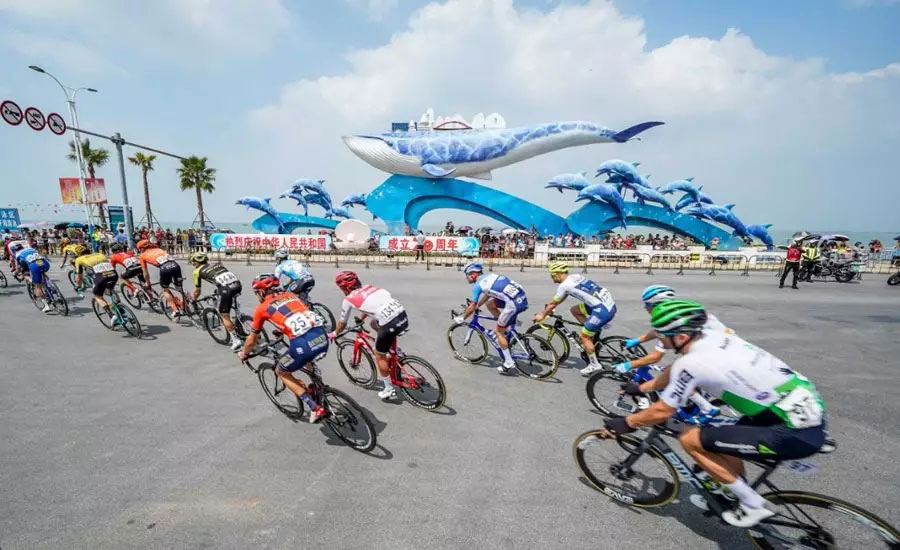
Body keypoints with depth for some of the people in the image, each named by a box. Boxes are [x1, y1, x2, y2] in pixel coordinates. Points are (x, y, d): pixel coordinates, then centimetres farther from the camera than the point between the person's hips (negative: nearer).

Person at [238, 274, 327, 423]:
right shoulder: (291, 295, 27)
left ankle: (315, 408, 14)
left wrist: (243, 354, 50)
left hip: (302, 344, -5)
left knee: (281, 372, 24)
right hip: (323, 337, 5)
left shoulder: (262, 308, 16)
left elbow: (252, 340, 29)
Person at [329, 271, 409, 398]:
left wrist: (334, 334, 42)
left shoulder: (348, 299, 9)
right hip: (403, 315, 6)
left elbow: (342, 323, 23)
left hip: (390, 324, -6)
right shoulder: (368, 287, 24)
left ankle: (389, 389, 28)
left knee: (380, 356, 17)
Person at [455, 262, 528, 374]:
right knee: (489, 304, 22)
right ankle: (504, 328, 26)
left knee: (499, 331, 7)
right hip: (523, 298, 8)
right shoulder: (489, 275, 21)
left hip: (514, 304, -8)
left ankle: (509, 363, 13)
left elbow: (472, 307, 4)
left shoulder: (478, 285, -2)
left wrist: (461, 318, 20)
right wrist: (477, 306, 45)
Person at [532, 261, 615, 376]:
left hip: (603, 310, -9)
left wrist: (542, 315, 17)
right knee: (574, 310, 19)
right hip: (609, 303, 9)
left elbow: (553, 303, 3)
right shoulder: (576, 276, 15)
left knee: (584, 337, 3)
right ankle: (593, 333, 21)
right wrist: (550, 308, 33)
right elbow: (560, 299, 27)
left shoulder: (564, 285, -10)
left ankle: (594, 365, 12)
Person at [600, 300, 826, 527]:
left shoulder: (692, 362, -22)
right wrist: (640, 388, 30)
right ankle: (744, 496, 41)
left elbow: (662, 412, -11)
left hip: (798, 433, -9)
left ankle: (753, 505, 9)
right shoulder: (714, 337, 3)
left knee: (690, 438, -6)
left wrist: (625, 423, 4)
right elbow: (674, 373, 19)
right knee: (725, 440, 26)